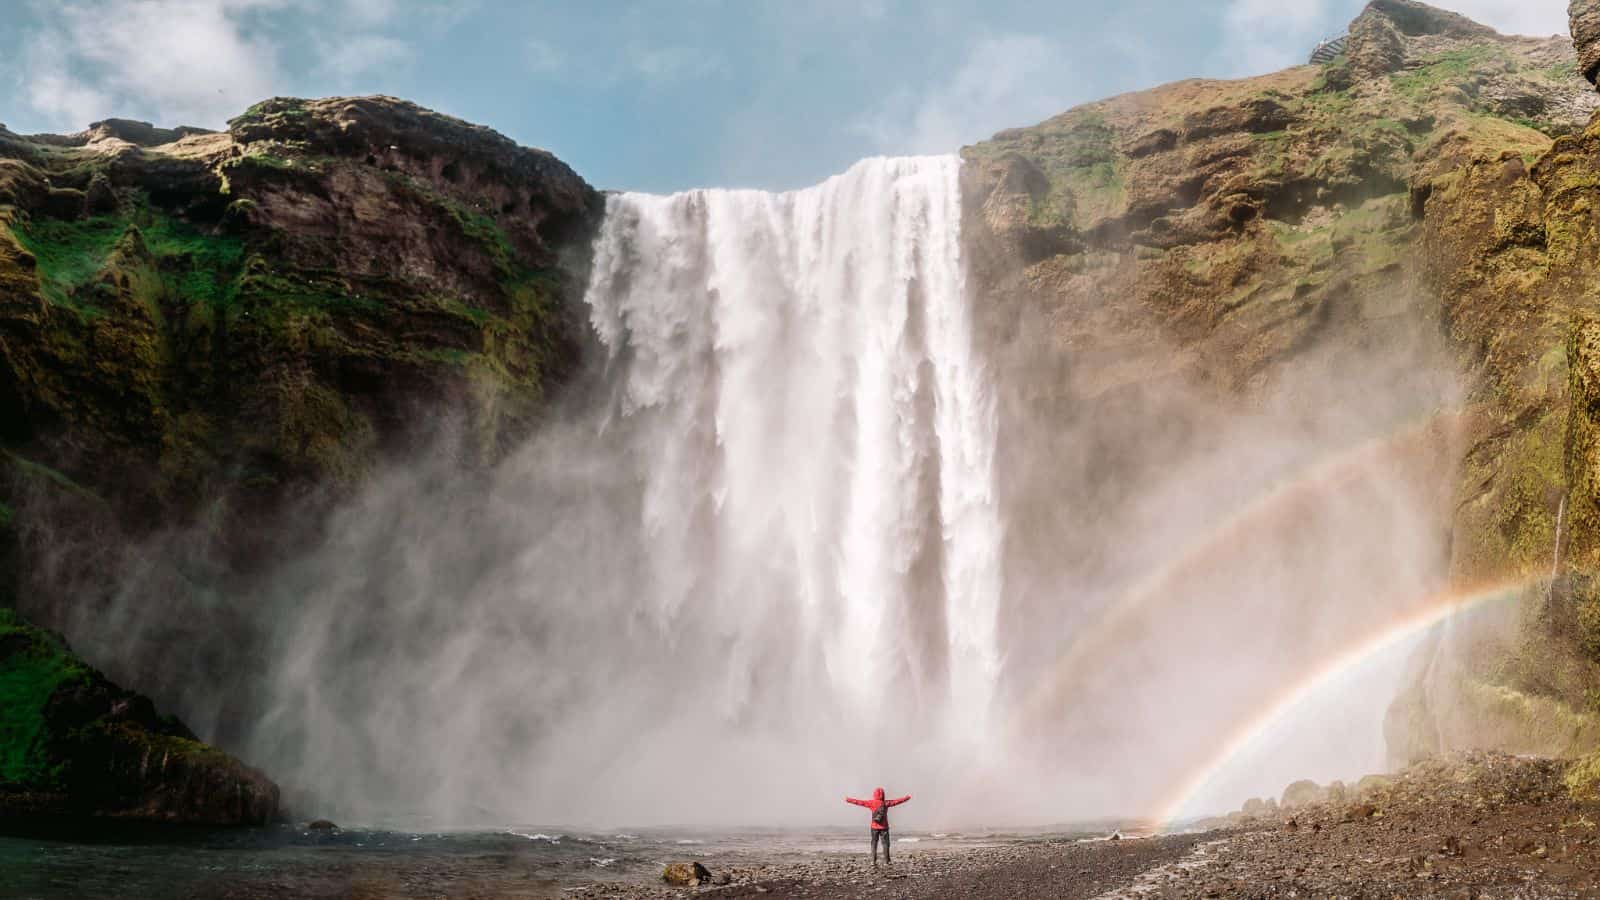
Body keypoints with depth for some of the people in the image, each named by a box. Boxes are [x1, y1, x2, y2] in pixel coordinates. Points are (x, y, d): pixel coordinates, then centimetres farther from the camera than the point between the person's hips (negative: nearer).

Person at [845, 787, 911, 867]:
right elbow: (897, 801, 5)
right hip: (884, 827, -1)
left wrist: (848, 800, 8)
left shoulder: (871, 803, -4)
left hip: (874, 827, 1)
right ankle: (886, 861, 1)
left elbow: (859, 802, 0)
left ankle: (873, 861, 0)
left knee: (874, 844, 6)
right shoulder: (886, 803, -4)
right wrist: (907, 797, 17)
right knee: (885, 843, 5)